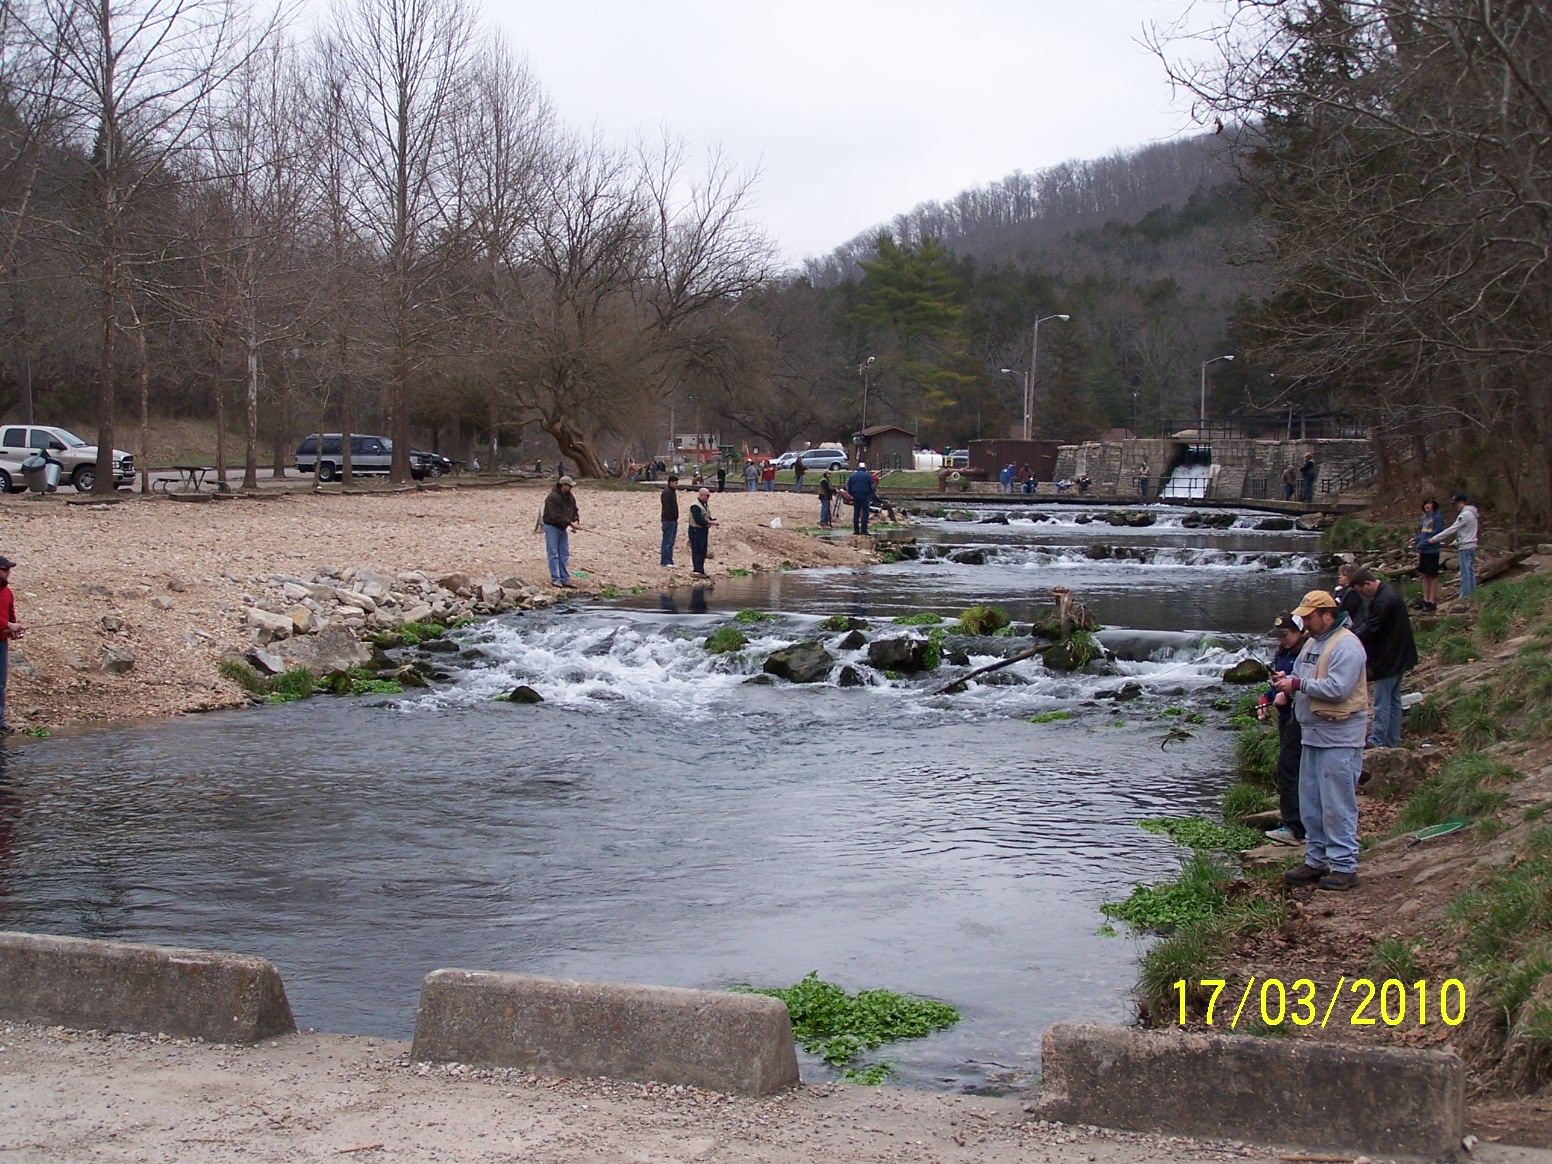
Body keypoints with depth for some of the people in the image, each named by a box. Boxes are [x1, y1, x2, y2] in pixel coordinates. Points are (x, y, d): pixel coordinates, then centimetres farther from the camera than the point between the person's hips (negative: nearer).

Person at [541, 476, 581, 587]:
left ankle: (564, 578, 13)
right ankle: (555, 579, -4)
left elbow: (574, 510, 13)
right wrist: (570, 523, -25)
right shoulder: (553, 497, -21)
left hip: (563, 528, 8)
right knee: (553, 553, -6)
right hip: (552, 527, -8)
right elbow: (556, 516, -26)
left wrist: (576, 520, -8)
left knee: (564, 554, 8)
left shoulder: (570, 497, 6)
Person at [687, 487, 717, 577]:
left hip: (704, 530, 10)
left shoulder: (705, 504, 13)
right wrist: (711, 522, -22)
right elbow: (699, 520, -25)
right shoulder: (695, 506, -18)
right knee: (697, 551, -8)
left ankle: (700, 570, 20)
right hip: (696, 530, -10)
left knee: (703, 551, 13)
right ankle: (697, 570, -8)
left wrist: (714, 520, -1)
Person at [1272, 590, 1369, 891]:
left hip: (1339, 738, -10)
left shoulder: (1346, 645, -14)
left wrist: (1297, 684, -18)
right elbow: (1303, 682, 22)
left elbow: (1337, 688, -24)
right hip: (1312, 734, 10)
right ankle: (1316, 861, 21)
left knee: (1337, 804, -7)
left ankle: (1344, 866, -2)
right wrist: (1286, 680, -1)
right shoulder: (1312, 643, 16)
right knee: (1310, 804, 13)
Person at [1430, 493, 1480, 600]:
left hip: (1466, 547, -10)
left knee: (1465, 573, -8)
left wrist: (1434, 539, -14)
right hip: (1471, 546, 10)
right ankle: (1472, 596, 14)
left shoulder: (1465, 515, -15)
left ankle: (1464, 597, -8)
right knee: (1471, 572, 11)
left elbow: (1451, 529, -16)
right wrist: (1455, 542, 16)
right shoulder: (1472, 513, 15)